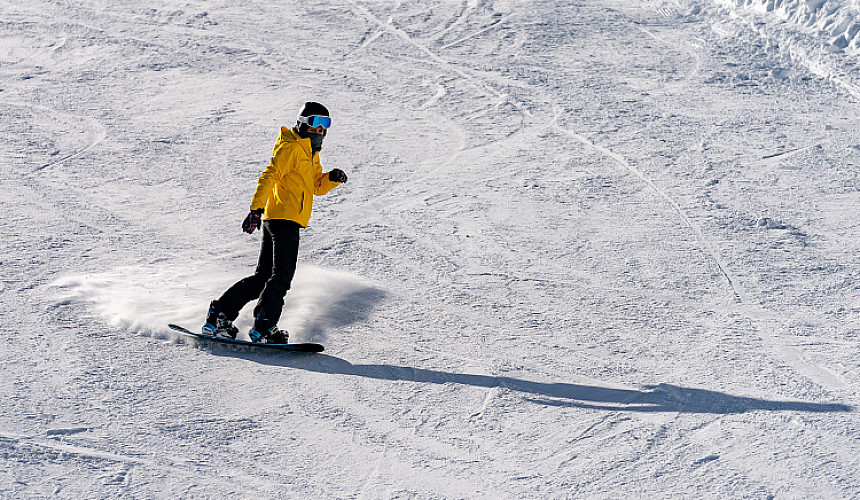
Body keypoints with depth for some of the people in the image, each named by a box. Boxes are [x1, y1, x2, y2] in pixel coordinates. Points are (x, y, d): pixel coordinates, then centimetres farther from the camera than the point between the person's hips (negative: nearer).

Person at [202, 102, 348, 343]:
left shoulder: (310, 153, 22)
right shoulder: (290, 148, -7)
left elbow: (318, 186, 25)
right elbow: (269, 177, -16)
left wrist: (332, 178, 3)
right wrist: (256, 209, -26)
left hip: (275, 222, 10)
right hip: (284, 218, -10)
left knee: (263, 276, 11)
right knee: (282, 275, -14)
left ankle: (219, 316, 13)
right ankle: (263, 326, -15)